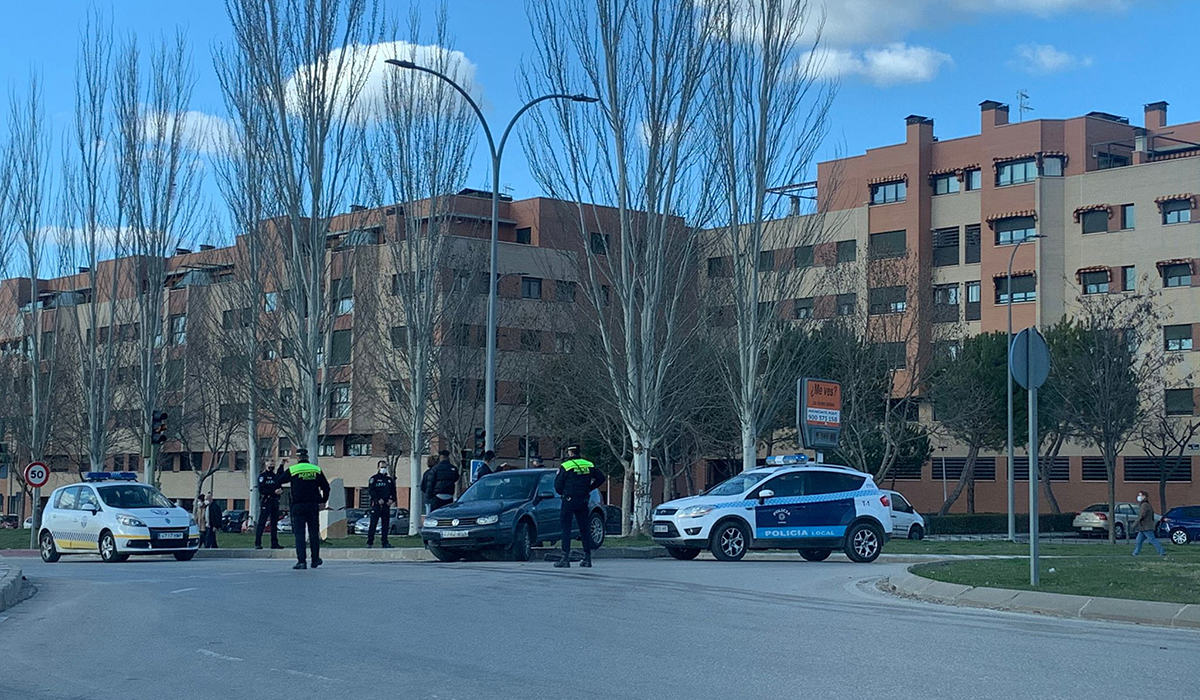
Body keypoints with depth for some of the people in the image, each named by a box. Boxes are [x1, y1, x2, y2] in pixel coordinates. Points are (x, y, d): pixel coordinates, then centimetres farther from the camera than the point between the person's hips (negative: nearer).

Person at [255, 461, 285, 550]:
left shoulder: (275, 475, 18)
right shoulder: (262, 476, -3)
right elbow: (261, 490, -13)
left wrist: (280, 490, -5)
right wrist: (274, 492, -19)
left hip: (275, 501, 7)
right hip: (265, 501, -7)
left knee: (274, 523, 8)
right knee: (261, 523, -9)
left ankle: (274, 543, 11)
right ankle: (257, 543, -11)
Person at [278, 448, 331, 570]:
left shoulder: (292, 470, -3)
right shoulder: (316, 470, 6)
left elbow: (278, 481, 8)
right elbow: (326, 487, 9)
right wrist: (323, 501, 20)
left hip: (298, 506, -2)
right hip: (313, 505, 2)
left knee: (299, 533, -1)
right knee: (314, 532, 12)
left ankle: (301, 561, -9)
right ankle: (315, 560, 17)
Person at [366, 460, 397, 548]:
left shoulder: (390, 480, 17)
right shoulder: (374, 479, 3)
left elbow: (393, 491, 19)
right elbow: (370, 490, -7)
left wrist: (392, 499, -1)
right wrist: (378, 499, -18)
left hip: (386, 505, 5)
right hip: (376, 505, -5)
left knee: (386, 524, 3)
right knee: (373, 524, -7)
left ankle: (385, 542, 7)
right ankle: (370, 542, -6)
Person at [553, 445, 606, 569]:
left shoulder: (565, 467, -9)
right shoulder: (589, 466, 5)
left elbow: (557, 485, -6)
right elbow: (601, 478, 11)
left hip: (569, 501, -4)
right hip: (583, 501, 4)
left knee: (566, 529, 0)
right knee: (584, 529, 11)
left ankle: (565, 559, -6)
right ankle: (587, 558, 12)